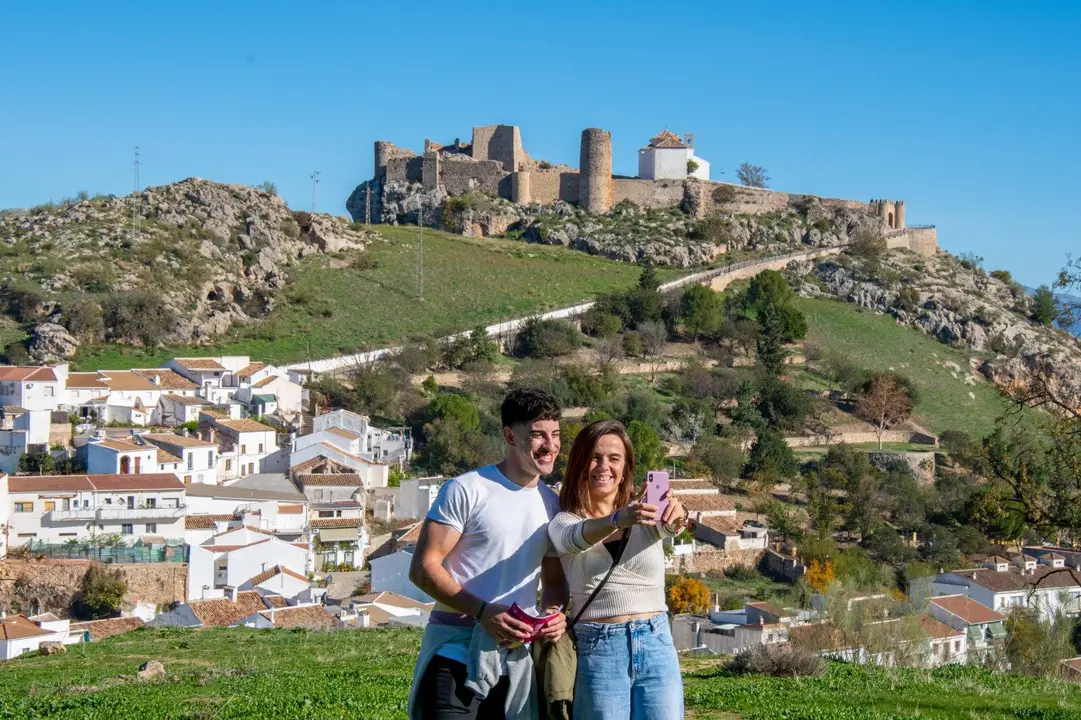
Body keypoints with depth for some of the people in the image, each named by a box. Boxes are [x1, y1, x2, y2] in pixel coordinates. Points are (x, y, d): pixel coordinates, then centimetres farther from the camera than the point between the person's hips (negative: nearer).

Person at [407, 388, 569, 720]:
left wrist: (554, 612, -4)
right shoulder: (466, 490, -6)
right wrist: (483, 612, -21)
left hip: (517, 656, 6)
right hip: (456, 650, -6)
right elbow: (424, 567, -9)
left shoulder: (553, 504, 12)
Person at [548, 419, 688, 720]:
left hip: (656, 646, 1)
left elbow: (669, 524, -15)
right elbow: (577, 537, -21)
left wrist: (676, 514, -39)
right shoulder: (564, 523, 3)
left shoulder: (646, 514, 8)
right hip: (596, 650, -1)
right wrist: (617, 519, -41)